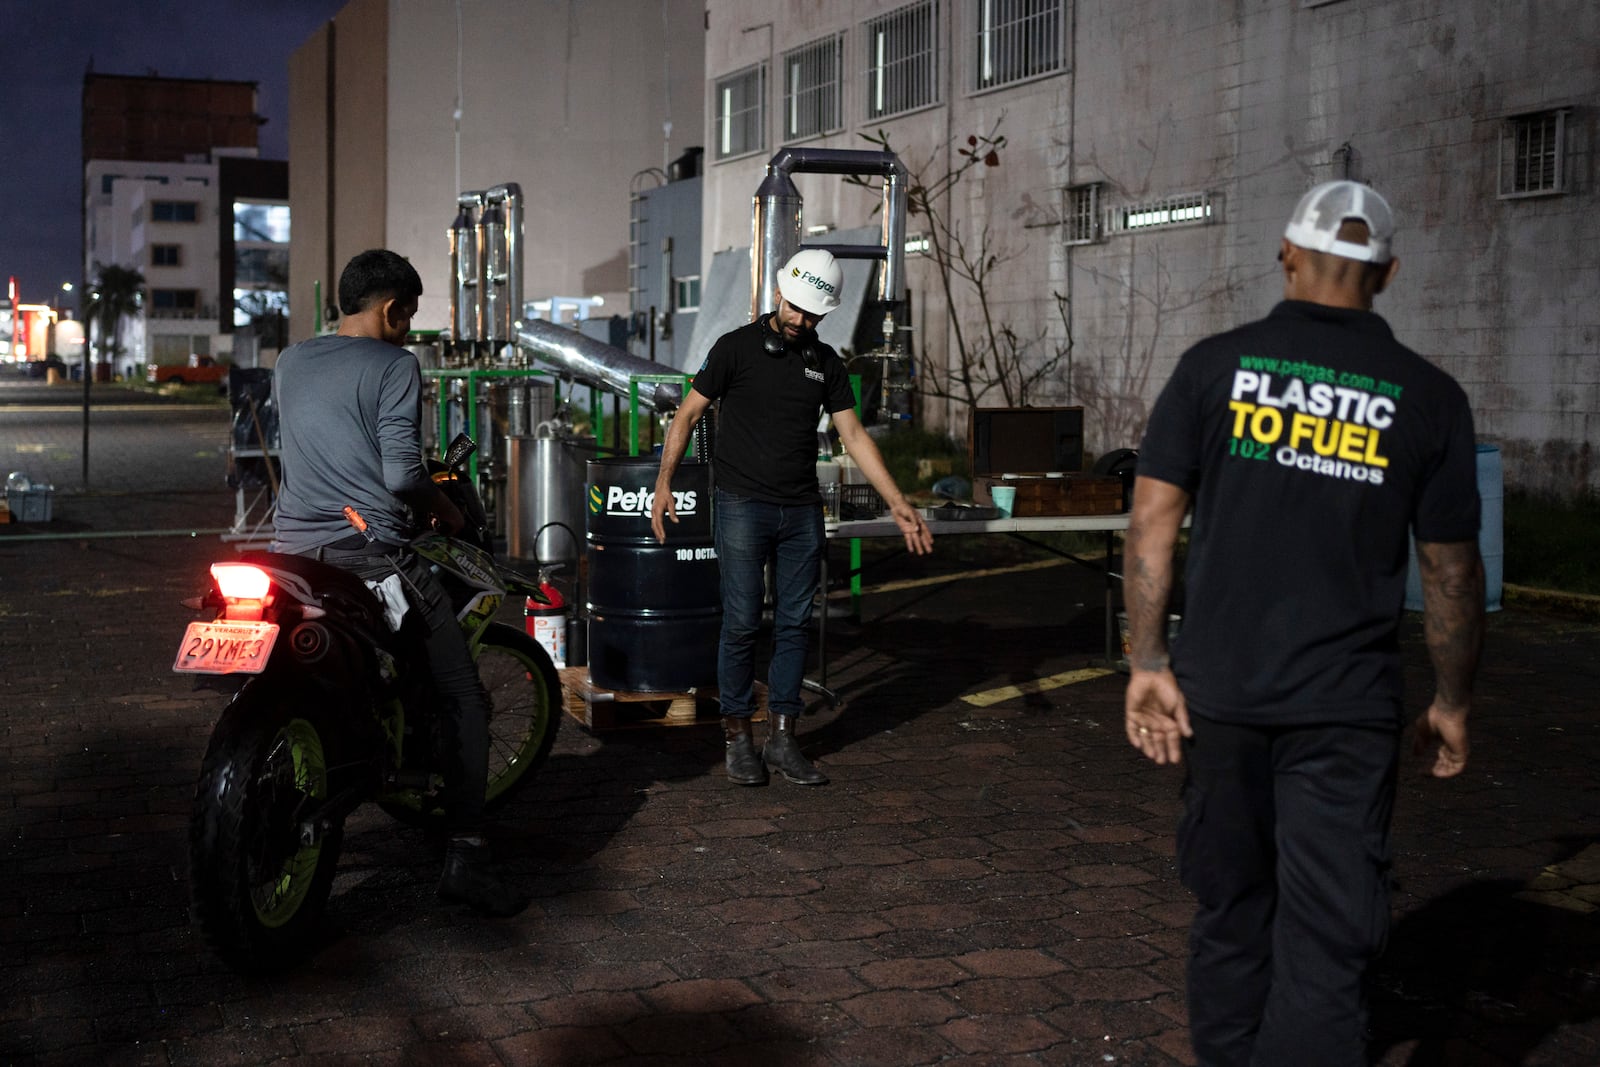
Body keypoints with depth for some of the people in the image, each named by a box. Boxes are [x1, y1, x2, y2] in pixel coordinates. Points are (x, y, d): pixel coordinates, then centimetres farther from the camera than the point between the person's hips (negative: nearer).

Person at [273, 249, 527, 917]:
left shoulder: (289, 363, 15)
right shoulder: (393, 365, -5)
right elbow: (402, 474, -15)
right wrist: (446, 510, 3)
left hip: (292, 549, 7)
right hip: (370, 554, -7)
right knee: (463, 697, 1)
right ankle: (464, 857, -5)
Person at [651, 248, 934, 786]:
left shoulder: (826, 362, 9)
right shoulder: (737, 347, -3)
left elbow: (853, 435, 8)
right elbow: (687, 414, 0)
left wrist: (897, 503, 0)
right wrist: (664, 481, -10)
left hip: (802, 513, 4)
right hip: (742, 506, -4)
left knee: (793, 624, 5)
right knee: (742, 622, -3)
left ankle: (782, 737, 13)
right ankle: (737, 735, 10)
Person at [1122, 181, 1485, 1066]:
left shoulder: (1216, 364, -1)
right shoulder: (1427, 397, -1)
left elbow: (1154, 518, -5)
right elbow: (1451, 572, 3)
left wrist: (1147, 663, -2)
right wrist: (1451, 703, 14)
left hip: (1218, 691, 2)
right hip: (1346, 708, -1)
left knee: (1230, 909, 18)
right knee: (1325, 941, 3)